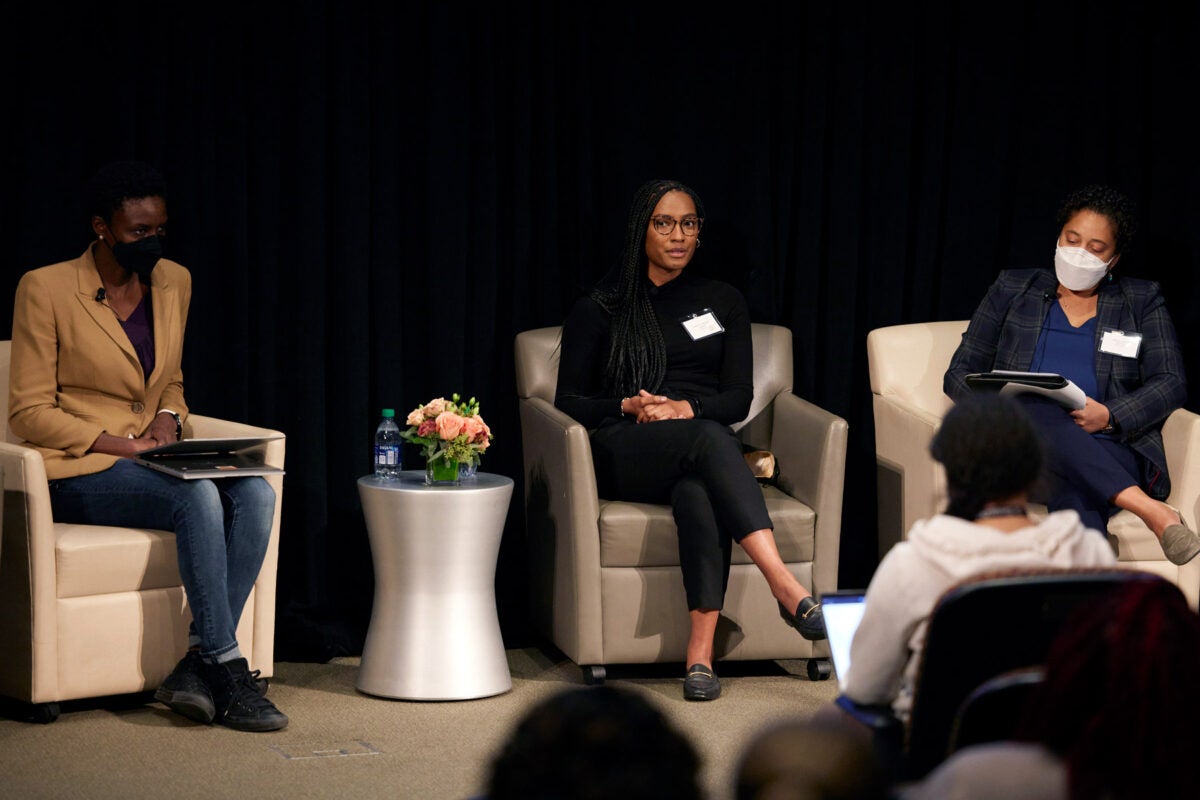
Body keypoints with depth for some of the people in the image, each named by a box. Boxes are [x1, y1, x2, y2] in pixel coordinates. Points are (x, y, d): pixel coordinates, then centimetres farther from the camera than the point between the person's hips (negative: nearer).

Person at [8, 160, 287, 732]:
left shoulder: (172, 283, 9)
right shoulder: (46, 289, -8)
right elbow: (30, 412, -8)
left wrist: (168, 418, -1)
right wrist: (121, 445, -18)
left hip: (149, 463, 6)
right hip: (76, 471, -6)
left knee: (256, 495, -23)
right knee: (197, 497, -33)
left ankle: (196, 664, -26)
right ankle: (226, 670, -28)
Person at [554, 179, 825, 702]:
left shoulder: (723, 301, 21)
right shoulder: (599, 309, 16)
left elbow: (739, 398, 12)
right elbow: (568, 401, 10)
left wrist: (687, 409, -9)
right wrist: (629, 406, -9)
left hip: (704, 439, 2)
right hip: (625, 453, -2)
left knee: (697, 493, -39)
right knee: (708, 439, -38)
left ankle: (701, 650, -51)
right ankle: (786, 587, -55)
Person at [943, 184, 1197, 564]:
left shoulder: (1142, 301, 19)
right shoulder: (1013, 290, 21)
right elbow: (959, 373, 17)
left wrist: (1110, 416, -12)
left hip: (1108, 450, 0)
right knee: (1039, 413, -41)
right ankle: (1149, 509, -55)